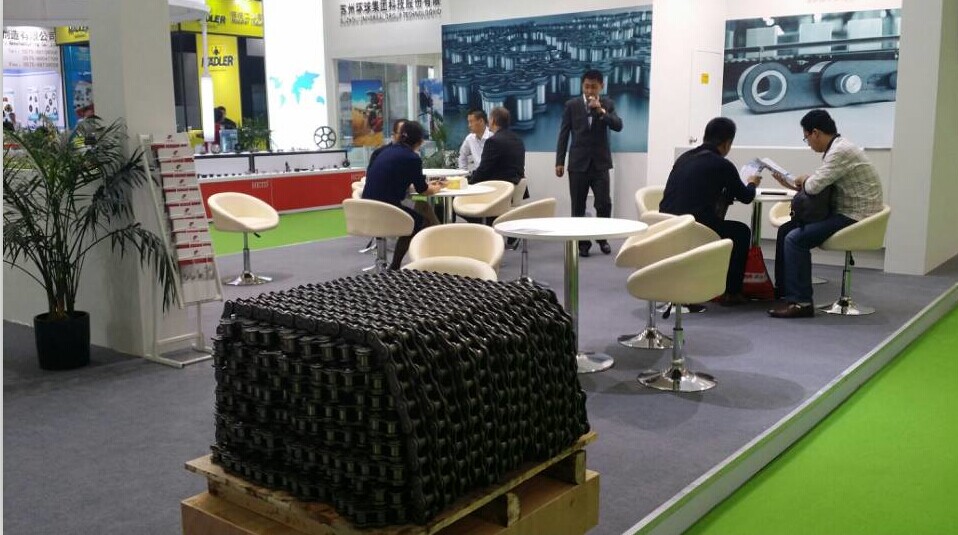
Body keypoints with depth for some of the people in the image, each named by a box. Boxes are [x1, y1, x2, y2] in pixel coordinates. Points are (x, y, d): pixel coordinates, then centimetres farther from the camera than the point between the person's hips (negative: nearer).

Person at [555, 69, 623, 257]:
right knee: (578, 206, 2)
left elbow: (618, 126, -8)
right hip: (578, 162, 0)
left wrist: (601, 111, -20)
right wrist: (559, 161, -2)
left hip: (600, 162, 0)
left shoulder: (607, 104, 5)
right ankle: (582, 242, 12)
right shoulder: (572, 105, 2)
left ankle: (602, 238, 16)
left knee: (604, 204, -5)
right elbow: (564, 134, 3)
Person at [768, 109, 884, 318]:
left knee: (795, 239, -21)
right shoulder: (835, 148, 14)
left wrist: (804, 180, -5)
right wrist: (792, 185, 8)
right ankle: (783, 289, 15)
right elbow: (819, 185, 17)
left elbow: (814, 186, -26)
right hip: (843, 213, 10)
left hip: (855, 218, -10)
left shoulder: (841, 151, -19)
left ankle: (801, 301, -15)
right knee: (786, 229, 9)